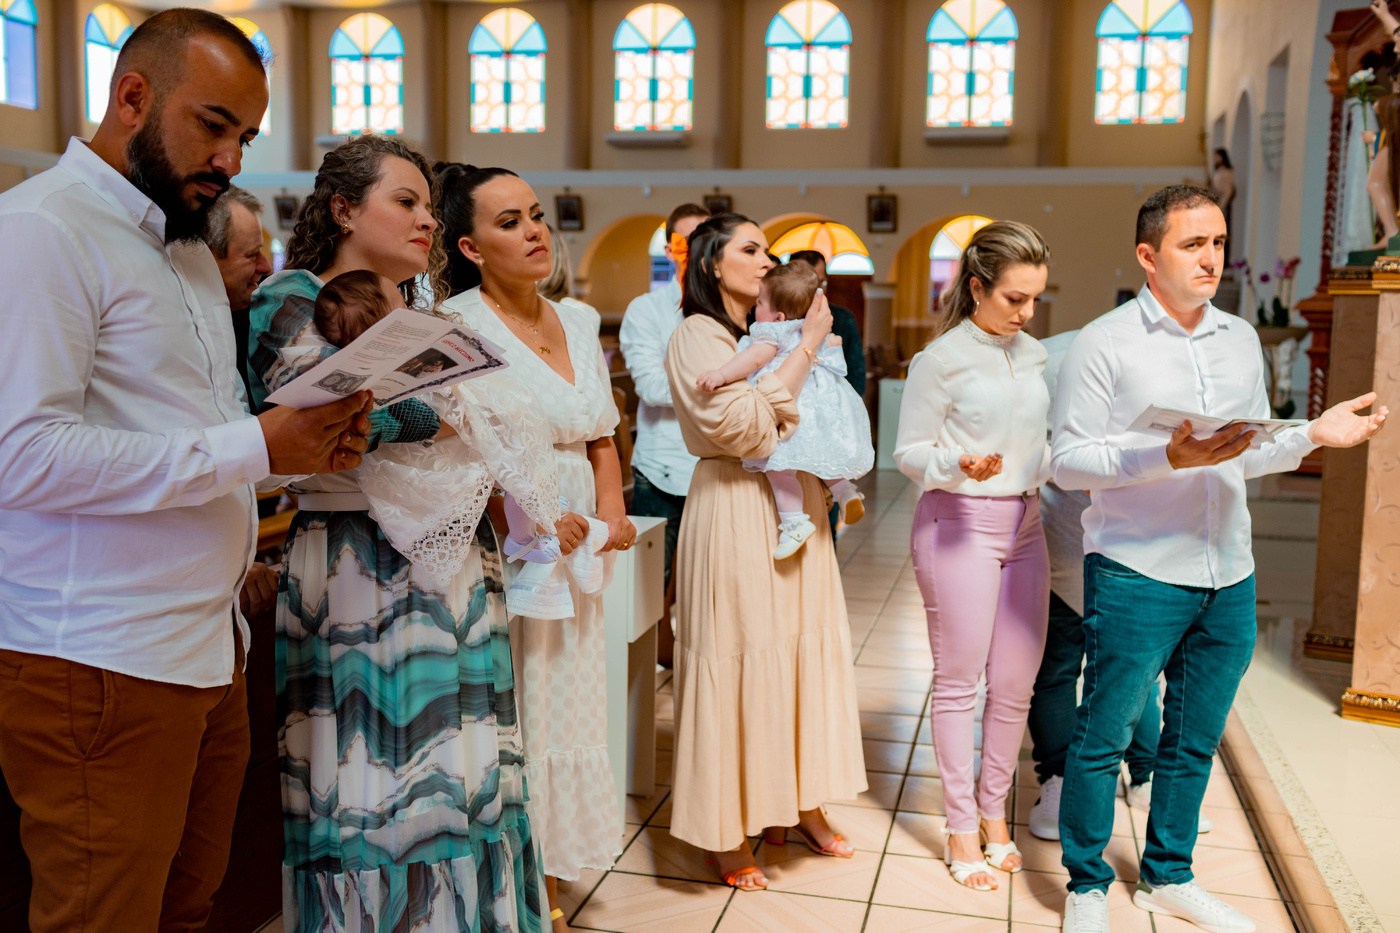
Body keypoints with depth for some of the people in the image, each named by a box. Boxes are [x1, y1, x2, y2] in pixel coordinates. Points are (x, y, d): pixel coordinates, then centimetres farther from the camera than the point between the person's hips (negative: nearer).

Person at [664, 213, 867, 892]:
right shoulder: (697, 337, -9)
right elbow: (748, 425, -21)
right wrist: (805, 348, -16)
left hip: (793, 505, 8)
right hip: (735, 511, -8)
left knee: (801, 647, 11)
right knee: (738, 659, -1)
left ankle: (798, 803, 26)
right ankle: (729, 833, 13)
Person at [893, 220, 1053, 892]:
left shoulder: (1034, 354, 11)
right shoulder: (941, 358, -8)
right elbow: (909, 452, -7)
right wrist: (958, 466, -24)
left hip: (1025, 525, 6)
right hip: (958, 525, -6)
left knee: (1016, 684, 10)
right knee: (958, 681, 3)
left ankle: (994, 811, 28)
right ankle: (961, 830, 17)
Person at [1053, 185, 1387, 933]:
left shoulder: (1241, 339, 12)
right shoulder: (1104, 344, -7)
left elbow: (1246, 456, 18)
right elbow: (1069, 461, -12)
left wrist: (1312, 434, 0)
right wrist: (1170, 458, -23)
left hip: (1229, 577, 6)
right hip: (1136, 574, -6)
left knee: (1195, 740, 16)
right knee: (1103, 736, 4)